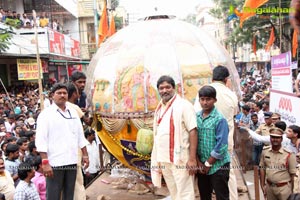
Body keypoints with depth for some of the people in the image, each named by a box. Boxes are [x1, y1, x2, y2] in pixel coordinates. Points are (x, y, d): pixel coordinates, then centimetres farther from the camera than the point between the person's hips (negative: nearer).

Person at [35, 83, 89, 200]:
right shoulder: (46, 114, -6)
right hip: (55, 163, -5)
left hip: (72, 161, 5)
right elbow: (41, 140, -12)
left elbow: (80, 136, 17)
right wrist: (45, 162, -18)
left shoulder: (73, 112, 12)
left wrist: (85, 155, 13)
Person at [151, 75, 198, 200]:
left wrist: (192, 158, -20)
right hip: (163, 159, 7)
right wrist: (156, 160, 14)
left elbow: (193, 131, -14)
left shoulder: (184, 105, -9)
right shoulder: (159, 108, 13)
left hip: (180, 158, -7)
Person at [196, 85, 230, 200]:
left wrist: (208, 164, -11)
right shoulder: (196, 117, 2)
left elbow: (221, 147, -16)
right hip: (201, 166, 5)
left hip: (218, 166, -5)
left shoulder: (220, 119, -13)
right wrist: (199, 162, -3)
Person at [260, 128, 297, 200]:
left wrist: (291, 191, -4)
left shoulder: (289, 154, -14)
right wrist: (262, 185, 6)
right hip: (269, 186, 4)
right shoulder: (265, 151, -2)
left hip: (284, 187, -4)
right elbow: (262, 168, 6)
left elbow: (292, 174, -8)